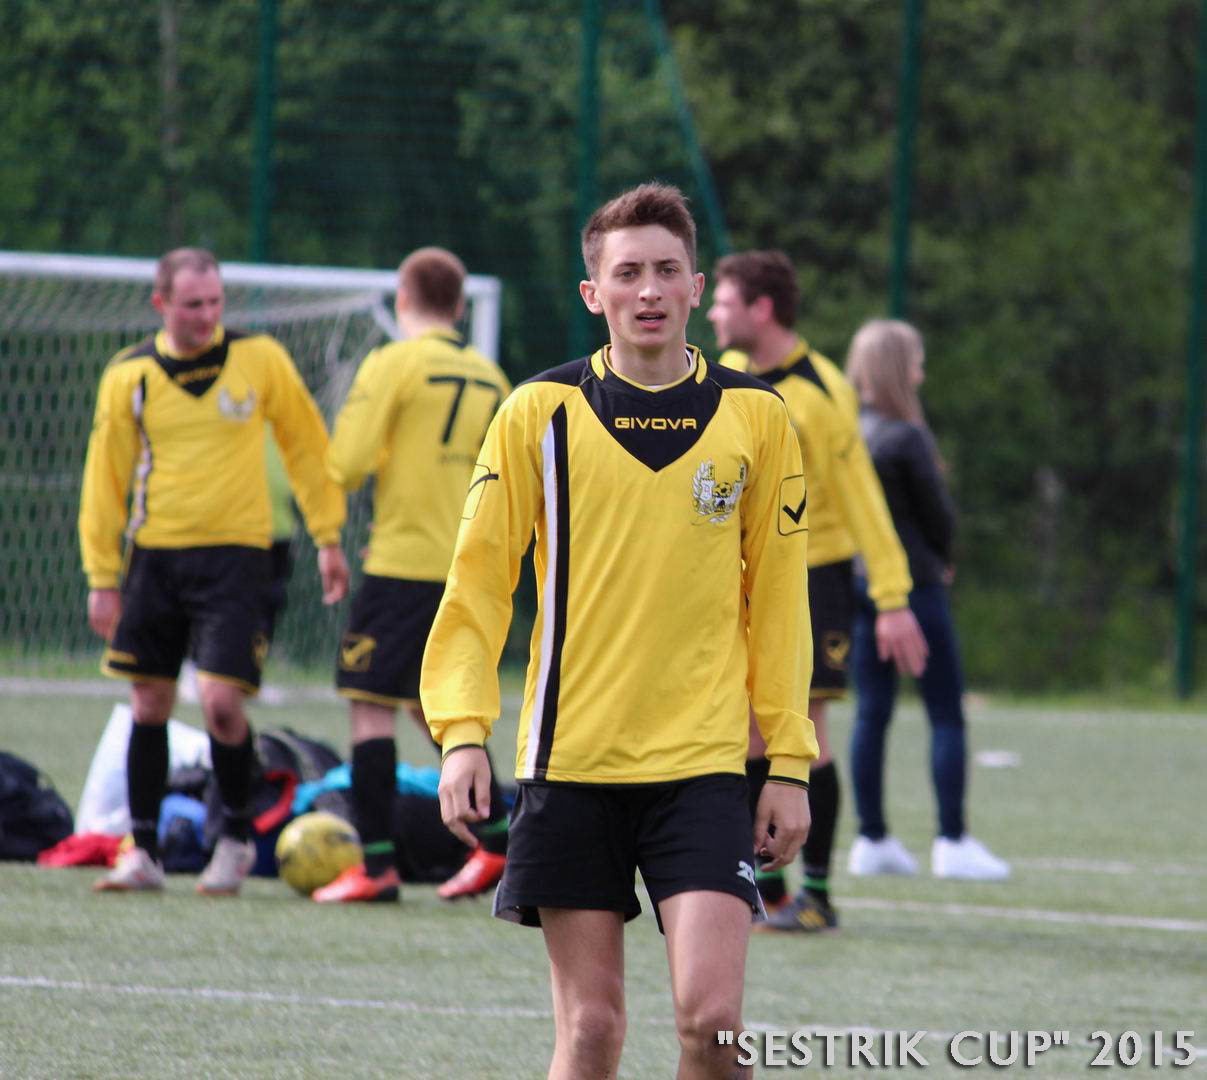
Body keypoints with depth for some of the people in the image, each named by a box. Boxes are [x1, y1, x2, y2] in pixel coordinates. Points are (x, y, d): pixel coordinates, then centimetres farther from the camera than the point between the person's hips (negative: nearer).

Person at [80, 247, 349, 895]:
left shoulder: (260, 360, -3)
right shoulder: (128, 377, 1)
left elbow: (307, 446, 9)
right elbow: (106, 479, 8)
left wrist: (327, 538, 8)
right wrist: (103, 578, 7)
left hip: (234, 553, -2)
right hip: (153, 554, 2)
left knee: (220, 702, -12)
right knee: (149, 704, 4)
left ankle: (237, 838, 9)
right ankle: (143, 853, 13)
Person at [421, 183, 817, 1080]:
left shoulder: (756, 418, 4)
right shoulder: (540, 414, 1)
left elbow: (778, 602, 9)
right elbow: (477, 585, 4)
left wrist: (790, 764, 6)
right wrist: (463, 733, -6)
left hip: (702, 766, 0)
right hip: (570, 762, 0)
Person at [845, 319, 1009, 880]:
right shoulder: (906, 438, -17)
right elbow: (939, 516, -10)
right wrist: (940, 560, 13)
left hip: (858, 579, 6)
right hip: (913, 581, -6)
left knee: (871, 711, 10)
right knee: (946, 713, 0)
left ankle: (870, 837, 12)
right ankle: (952, 840, -2)